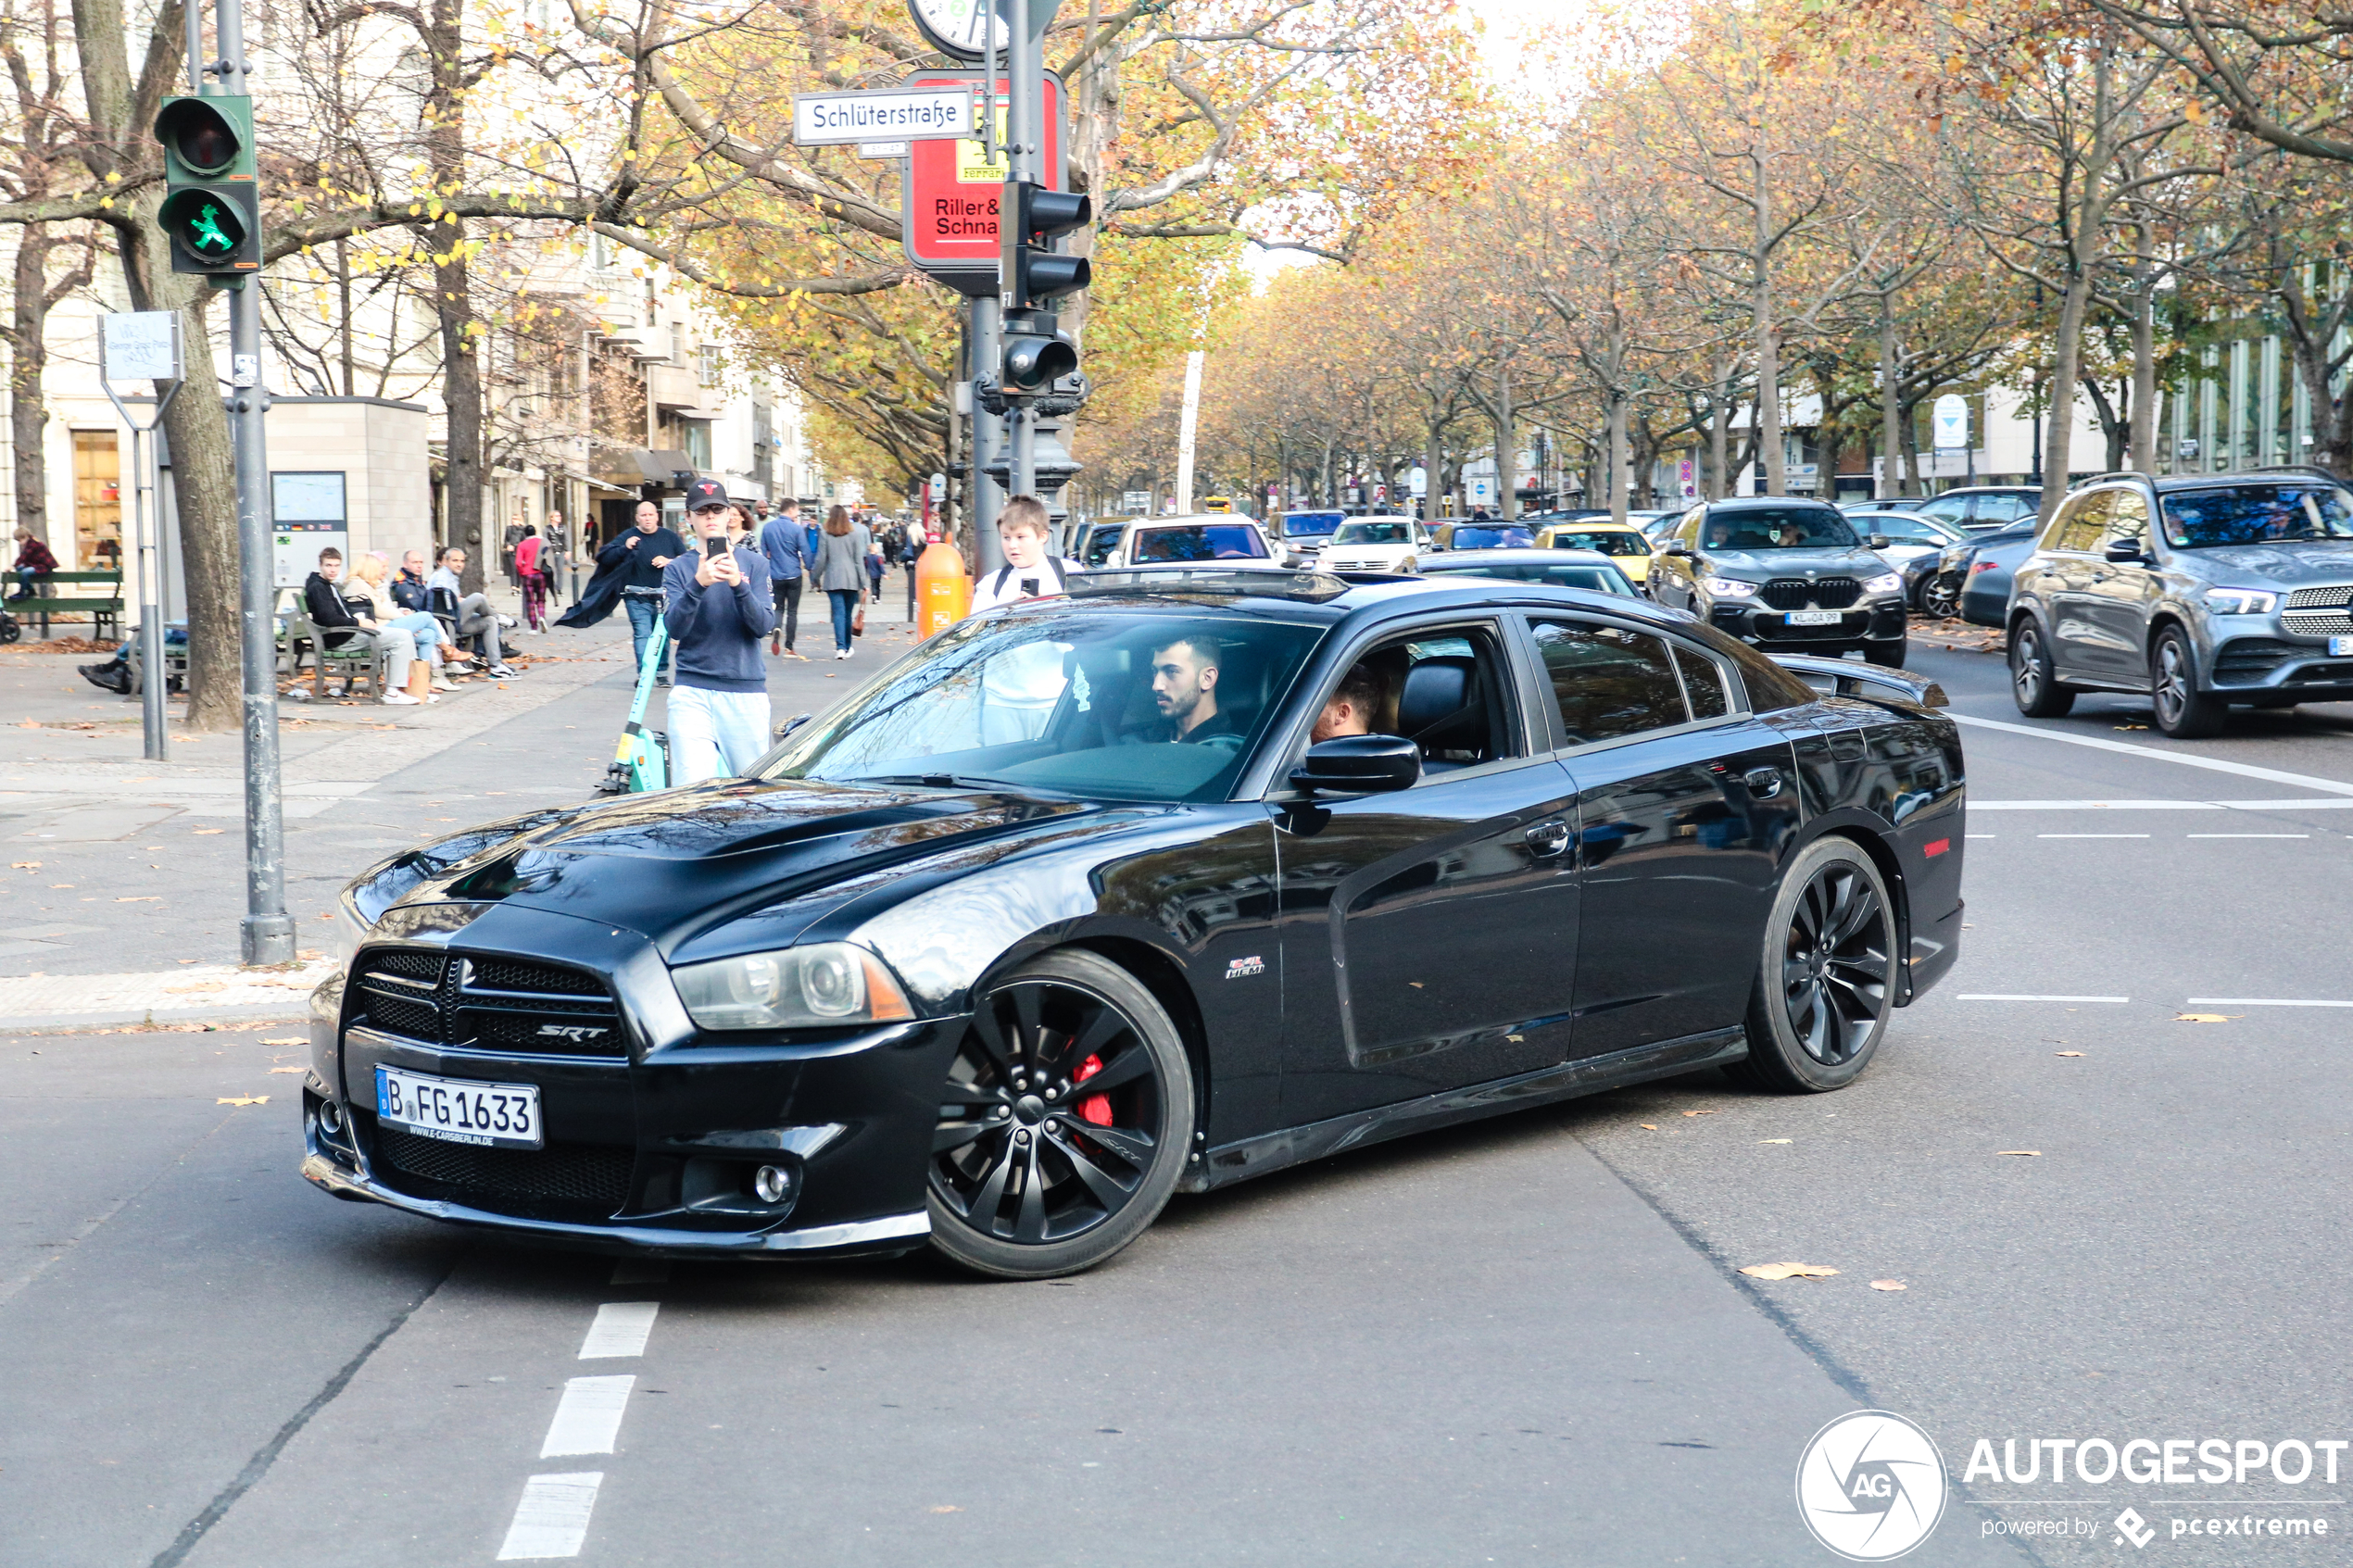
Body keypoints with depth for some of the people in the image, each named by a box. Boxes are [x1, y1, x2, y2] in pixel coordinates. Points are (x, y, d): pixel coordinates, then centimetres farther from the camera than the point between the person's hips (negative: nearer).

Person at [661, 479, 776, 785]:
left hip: (746, 692, 1)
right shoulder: (678, 568, 7)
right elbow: (675, 628, -9)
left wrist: (738, 584, -21)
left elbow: (764, 625, -5)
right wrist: (698, 584, -25)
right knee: (694, 786, -13)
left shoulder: (754, 563, 7)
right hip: (692, 692, -1)